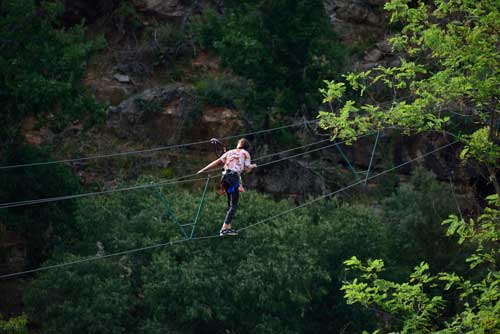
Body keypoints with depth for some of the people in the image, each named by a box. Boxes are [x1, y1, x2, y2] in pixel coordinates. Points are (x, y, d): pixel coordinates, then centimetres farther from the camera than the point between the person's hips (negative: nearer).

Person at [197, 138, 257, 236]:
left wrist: (203, 169, 13)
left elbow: (217, 162, 13)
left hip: (225, 176, 5)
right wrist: (252, 166, 27)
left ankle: (228, 227, 10)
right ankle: (224, 228, -16)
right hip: (234, 177, -5)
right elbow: (247, 170, 5)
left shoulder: (230, 152, 22)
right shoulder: (245, 153, 11)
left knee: (230, 204, 15)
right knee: (233, 205, -5)